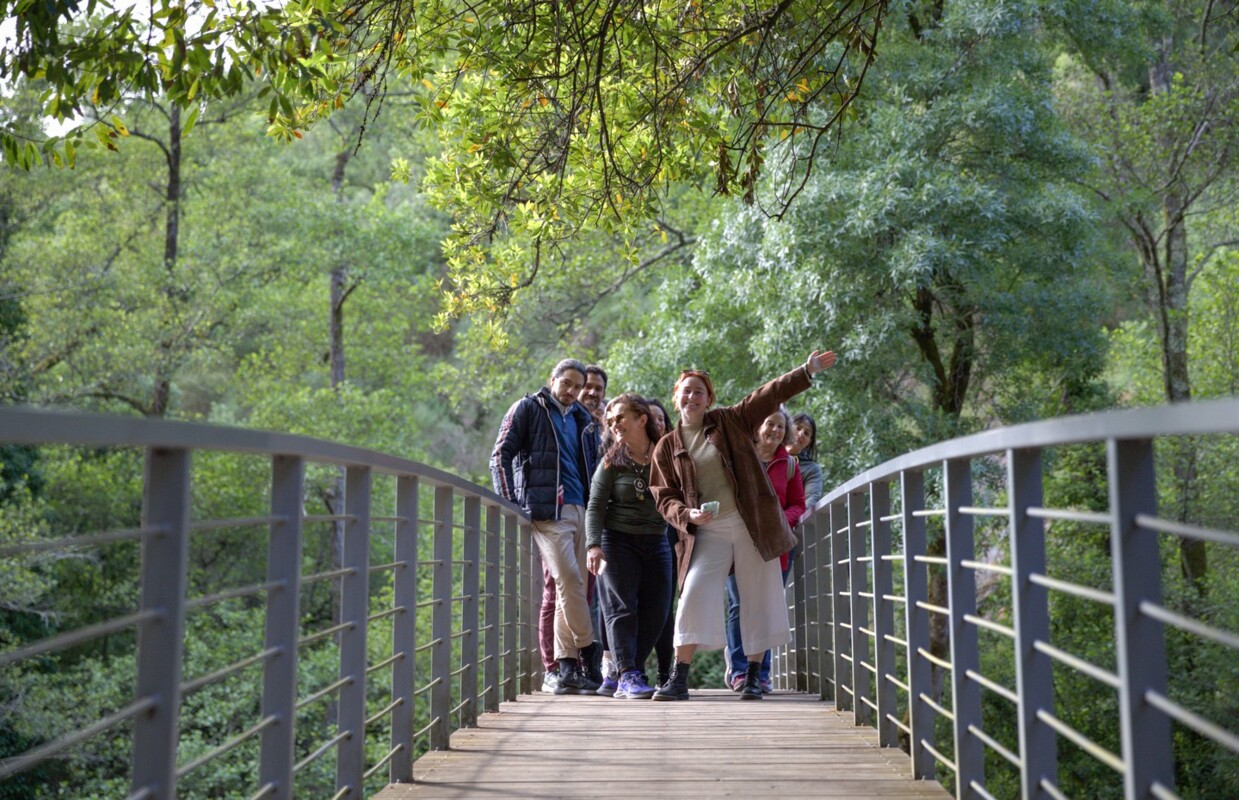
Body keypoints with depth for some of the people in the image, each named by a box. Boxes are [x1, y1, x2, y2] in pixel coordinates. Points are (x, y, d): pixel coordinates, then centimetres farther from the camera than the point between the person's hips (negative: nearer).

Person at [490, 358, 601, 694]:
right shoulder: (528, 408, 5)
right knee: (569, 581, -14)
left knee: (571, 586, 4)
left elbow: (594, 464, 28)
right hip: (547, 510, -6)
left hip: (580, 510, 6)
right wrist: (509, 502, -8)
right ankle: (592, 655, -5)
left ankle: (567, 669, 6)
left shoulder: (582, 418, 22)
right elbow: (500, 455, 0)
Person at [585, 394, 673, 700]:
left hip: (656, 541, 3)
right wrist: (593, 544, -17)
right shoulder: (612, 462, -1)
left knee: (656, 611, 1)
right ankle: (628, 676, -7)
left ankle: (630, 673, 12)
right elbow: (595, 506, -5)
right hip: (617, 540, -2)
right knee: (621, 608, -8)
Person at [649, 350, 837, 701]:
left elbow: (769, 395, -3)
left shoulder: (730, 422, 6)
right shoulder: (667, 447, 7)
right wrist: (687, 516, -15)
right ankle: (679, 678, -6)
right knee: (694, 595, -13)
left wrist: (807, 371, -13)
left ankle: (753, 676, 16)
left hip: (752, 524, 0)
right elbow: (665, 498, 5)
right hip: (707, 532, 0)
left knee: (757, 599, 3)